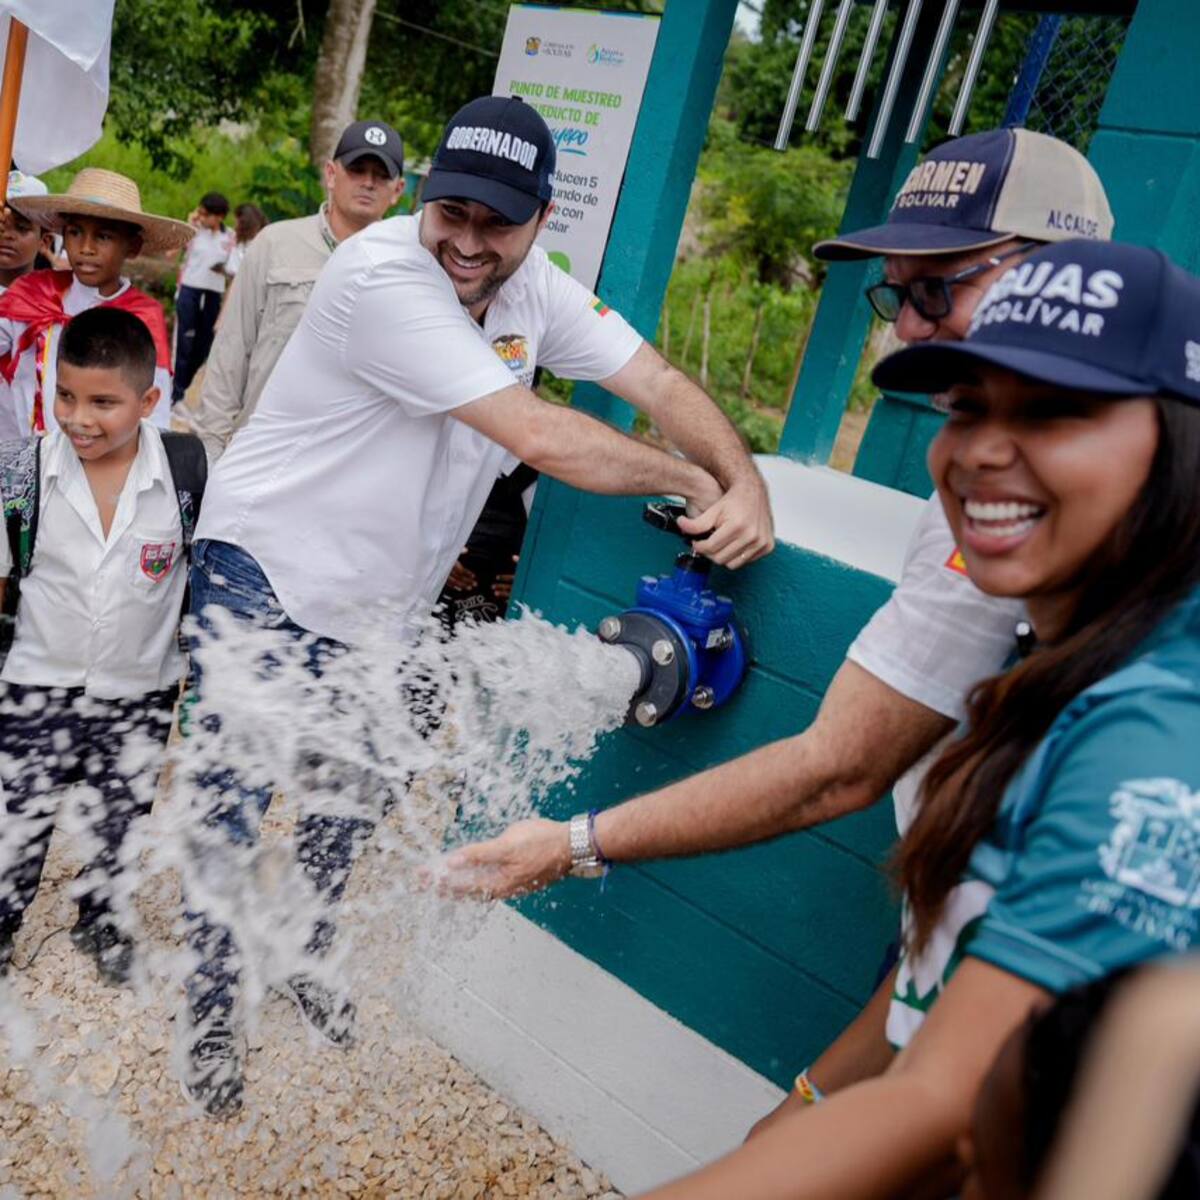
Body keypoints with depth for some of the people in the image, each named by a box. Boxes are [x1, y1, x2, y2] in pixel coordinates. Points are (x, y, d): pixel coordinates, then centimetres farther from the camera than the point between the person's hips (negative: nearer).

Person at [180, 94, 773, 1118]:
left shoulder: (536, 290, -3)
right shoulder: (381, 275, -26)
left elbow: (660, 384, -5)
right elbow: (537, 436, -31)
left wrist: (747, 484, -24)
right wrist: (696, 484, -22)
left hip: (383, 606, 6)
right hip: (265, 574, -6)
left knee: (351, 804, 18)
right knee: (234, 808, 4)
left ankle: (306, 955, 44)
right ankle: (212, 1009, 29)